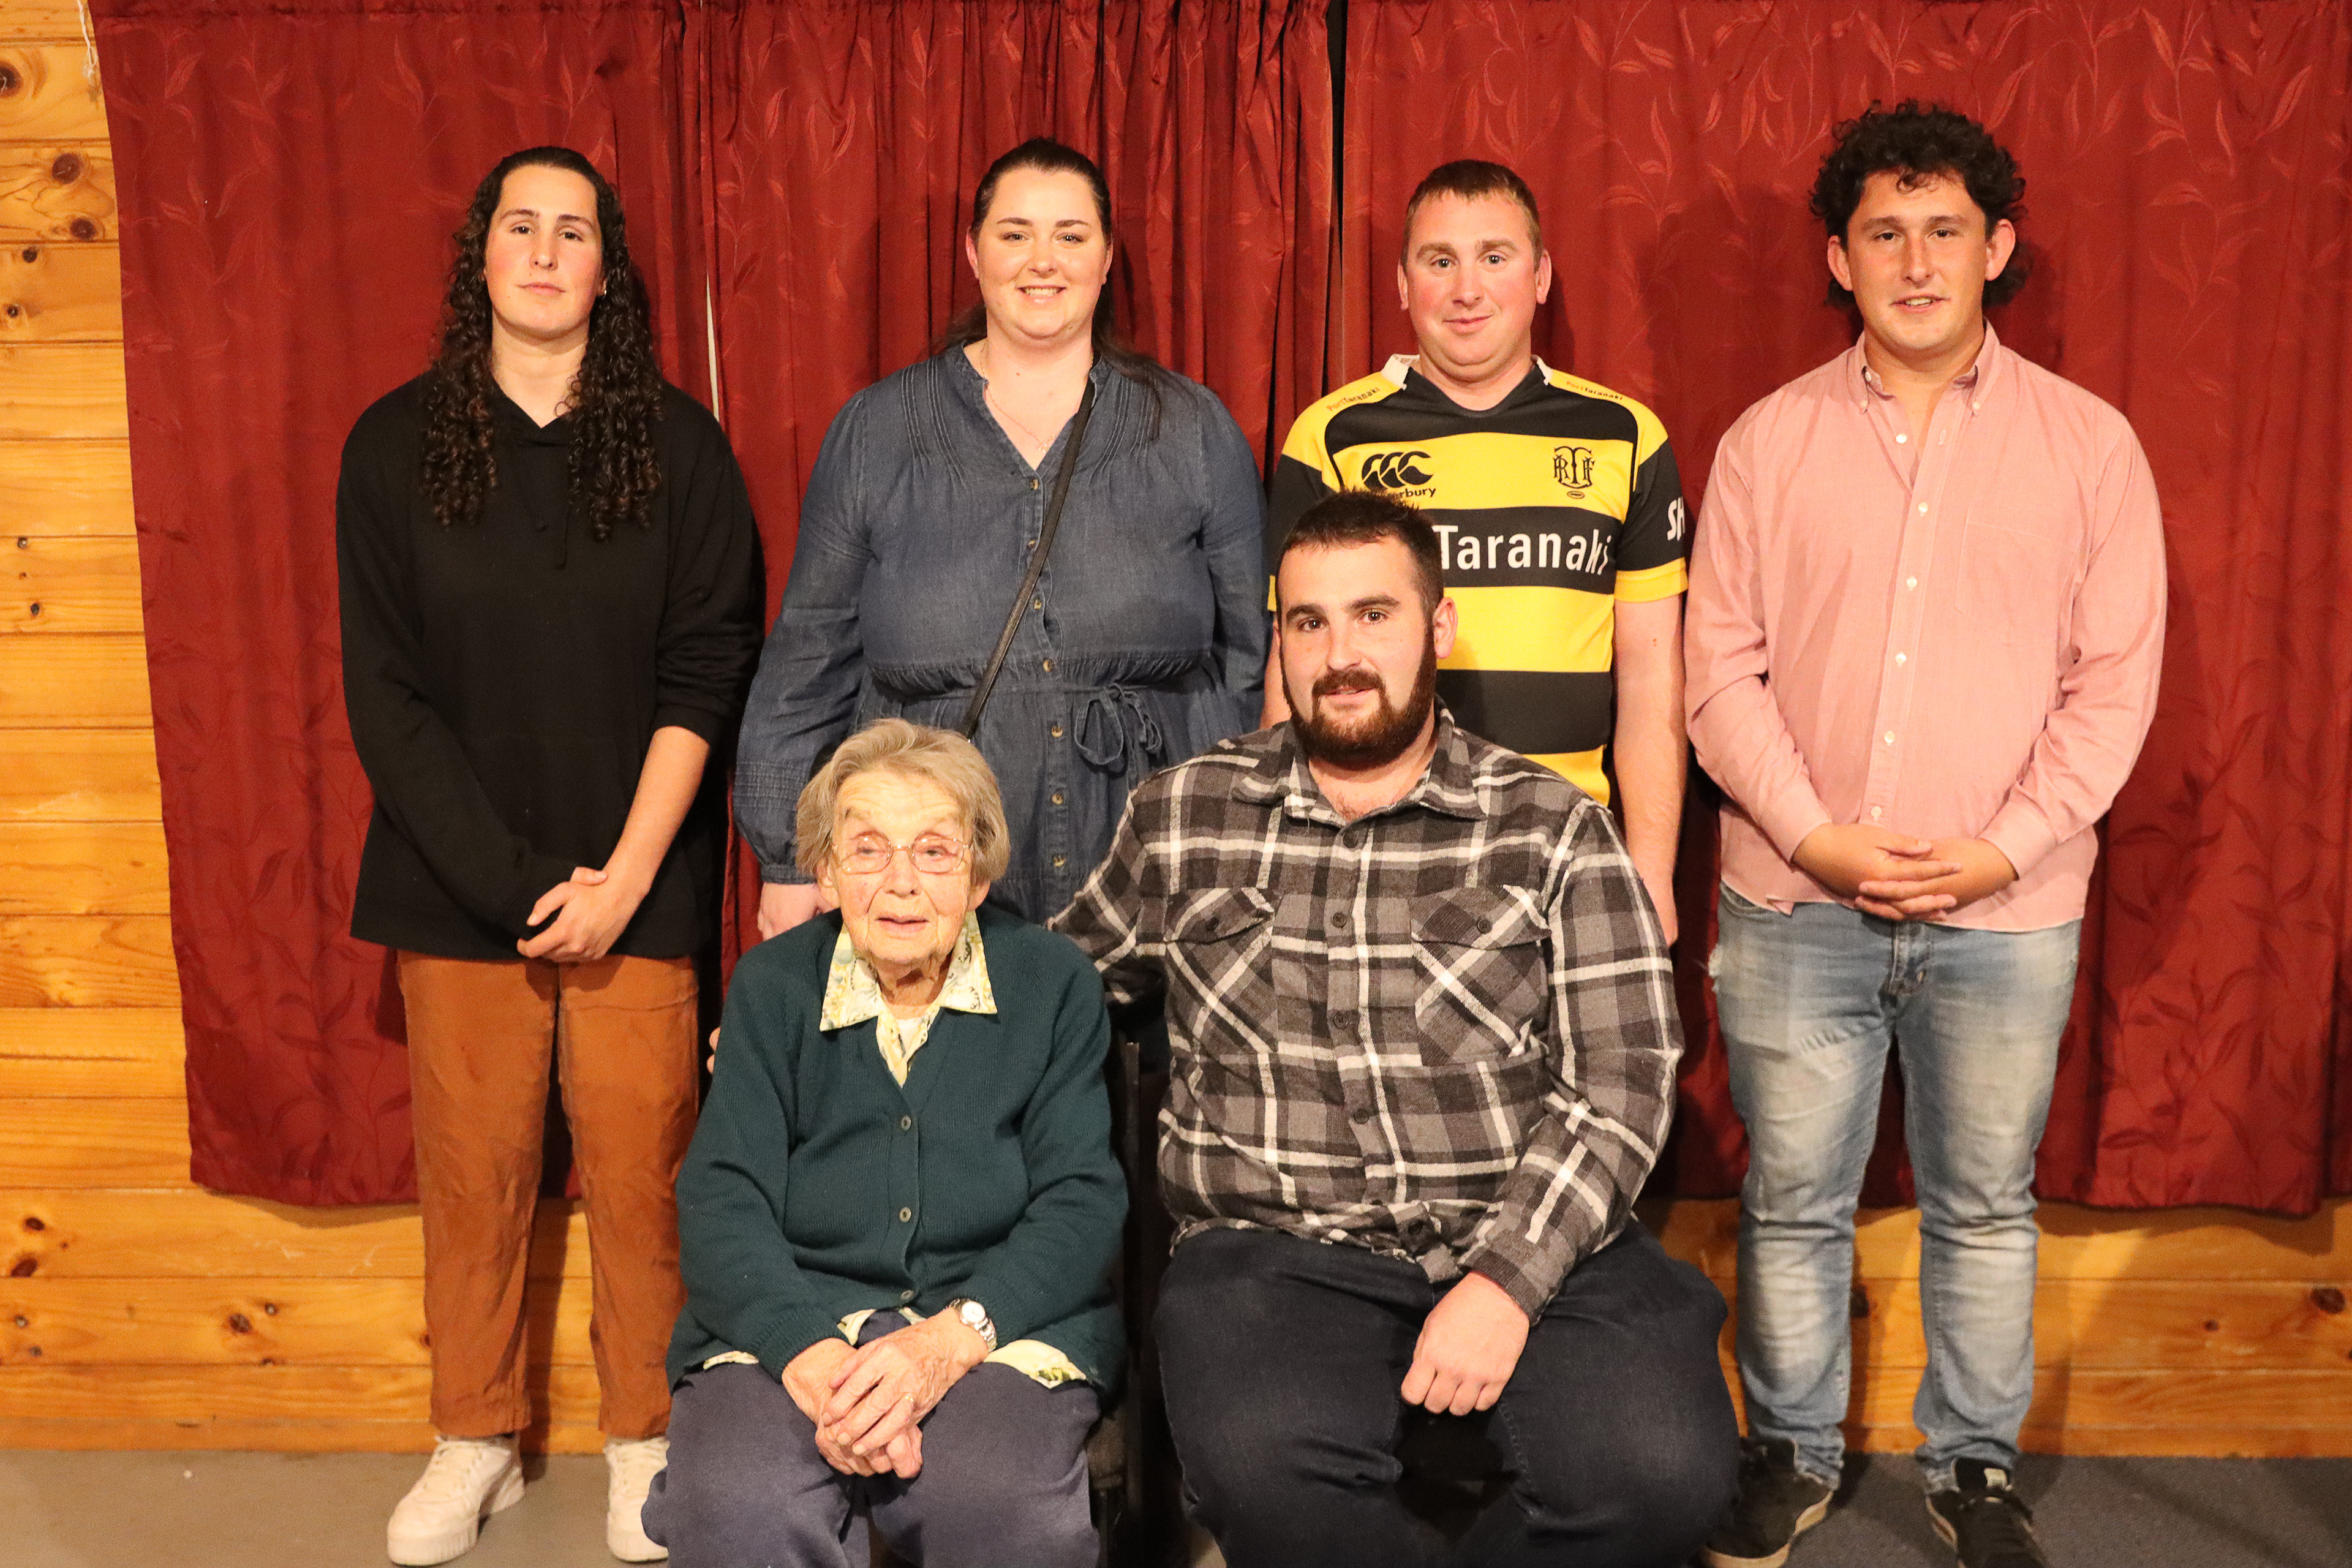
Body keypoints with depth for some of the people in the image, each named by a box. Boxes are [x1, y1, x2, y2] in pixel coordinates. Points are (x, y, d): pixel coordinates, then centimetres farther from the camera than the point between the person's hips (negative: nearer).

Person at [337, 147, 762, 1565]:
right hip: (458, 879, 1)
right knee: (473, 1170, 7)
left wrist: (625, 874, -10)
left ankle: (646, 1440, 21)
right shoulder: (397, 448, 4)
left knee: (640, 1169, 2)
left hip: (640, 880, -1)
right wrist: (512, 880, -9)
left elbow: (709, 674, -2)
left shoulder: (678, 444, 3)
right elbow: (386, 697, 0)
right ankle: (477, 1444, 26)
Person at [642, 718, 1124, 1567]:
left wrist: (952, 1337, -18)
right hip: (786, 1325, 1)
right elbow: (721, 1201, 0)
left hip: (1000, 1325, 0)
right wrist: (813, 1354, -20)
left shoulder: (1052, 983, 6)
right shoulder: (771, 986, 8)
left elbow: (1082, 1204, 0)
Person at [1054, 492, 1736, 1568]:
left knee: (1663, 1471, -26)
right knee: (1263, 1469, -33)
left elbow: (1623, 1076, -1)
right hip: (1276, 1250, 0)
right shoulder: (1182, 817, 12)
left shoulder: (1552, 830, 6)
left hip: (1535, 1239, 1)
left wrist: (1509, 1277, -12)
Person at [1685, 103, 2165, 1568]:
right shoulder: (1770, 441, 2)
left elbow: (2116, 681, 0)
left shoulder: (2088, 443, 2)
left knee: (1985, 1206, 13)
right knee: (1793, 1202, 11)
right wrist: (1814, 835, -11)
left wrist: (2008, 846, -11)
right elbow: (1722, 667, 0)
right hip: (1795, 901, 0)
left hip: (2008, 912, 0)